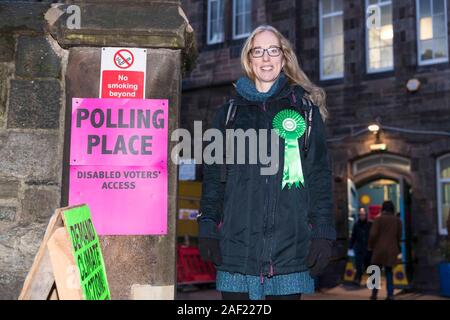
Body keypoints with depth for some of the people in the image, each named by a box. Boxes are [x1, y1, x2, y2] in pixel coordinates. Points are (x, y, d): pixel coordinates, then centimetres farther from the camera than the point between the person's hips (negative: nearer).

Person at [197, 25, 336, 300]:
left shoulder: (305, 109, 10)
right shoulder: (229, 112, 14)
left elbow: (320, 176, 5)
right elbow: (214, 175, 11)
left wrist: (322, 233, -5)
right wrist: (208, 229, 2)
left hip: (290, 244, -1)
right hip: (237, 243, 1)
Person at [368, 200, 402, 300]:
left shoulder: (379, 219, -8)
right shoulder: (397, 220, 4)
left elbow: (373, 234, -14)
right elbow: (399, 236, 8)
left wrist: (370, 246, 0)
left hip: (379, 248, -3)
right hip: (392, 249, 3)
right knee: (389, 272, 13)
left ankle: (374, 294, 8)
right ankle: (390, 294, 3)